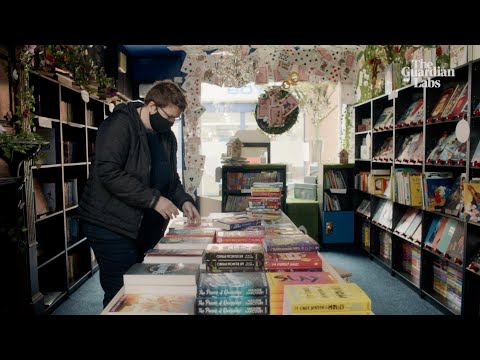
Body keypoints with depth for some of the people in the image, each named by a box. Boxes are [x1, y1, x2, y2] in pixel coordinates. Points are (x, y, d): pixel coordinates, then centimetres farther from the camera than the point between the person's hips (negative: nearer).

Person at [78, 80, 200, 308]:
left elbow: (171, 177, 19)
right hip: (112, 227, -7)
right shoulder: (120, 124, -13)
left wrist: (184, 201, 0)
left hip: (147, 228, 8)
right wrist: (154, 199, -24)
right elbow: (108, 172, -24)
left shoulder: (167, 137, 11)